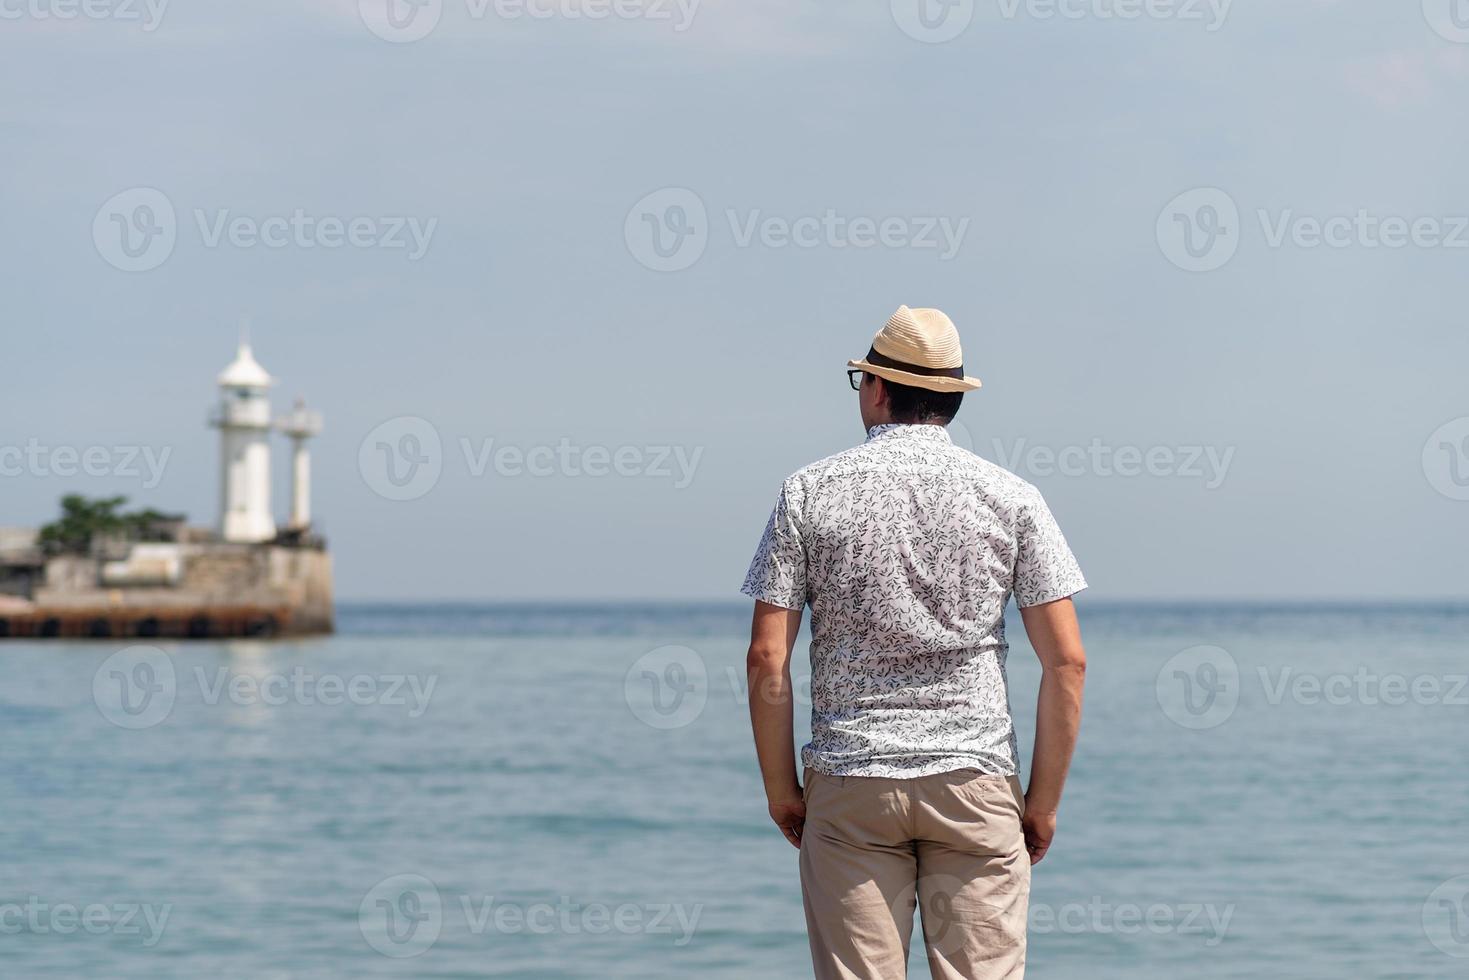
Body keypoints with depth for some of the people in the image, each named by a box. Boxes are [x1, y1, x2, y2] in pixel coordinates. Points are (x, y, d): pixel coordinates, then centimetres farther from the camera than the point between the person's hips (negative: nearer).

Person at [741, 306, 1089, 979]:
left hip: (849, 783, 0)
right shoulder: (1011, 498, 3)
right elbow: (1066, 661, -2)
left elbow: (767, 658, -2)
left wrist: (781, 789, 7)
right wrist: (1044, 800, 6)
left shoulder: (810, 493, 1)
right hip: (976, 780, 0)